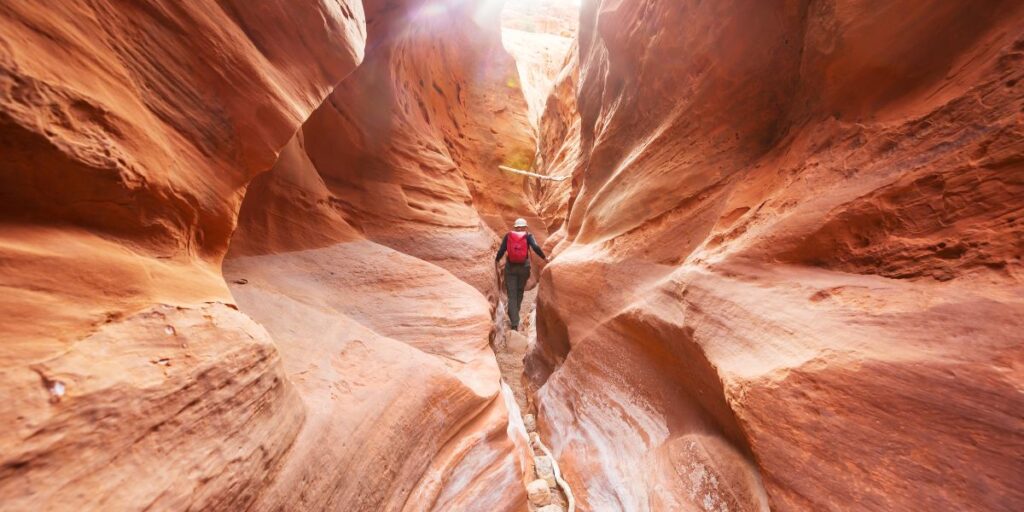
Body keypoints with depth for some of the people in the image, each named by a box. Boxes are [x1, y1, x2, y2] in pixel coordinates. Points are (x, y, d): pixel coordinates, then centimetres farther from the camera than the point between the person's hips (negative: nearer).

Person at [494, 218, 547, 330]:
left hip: (510, 267, -1)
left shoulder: (508, 235, 2)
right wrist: (544, 257, 0)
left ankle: (514, 323, -4)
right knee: (519, 292, 20)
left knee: (512, 295, 3)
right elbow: (535, 247, -13)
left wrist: (496, 260, 14)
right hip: (524, 267, 1)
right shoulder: (528, 235, 0)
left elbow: (501, 250, -3)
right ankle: (514, 317, 36)